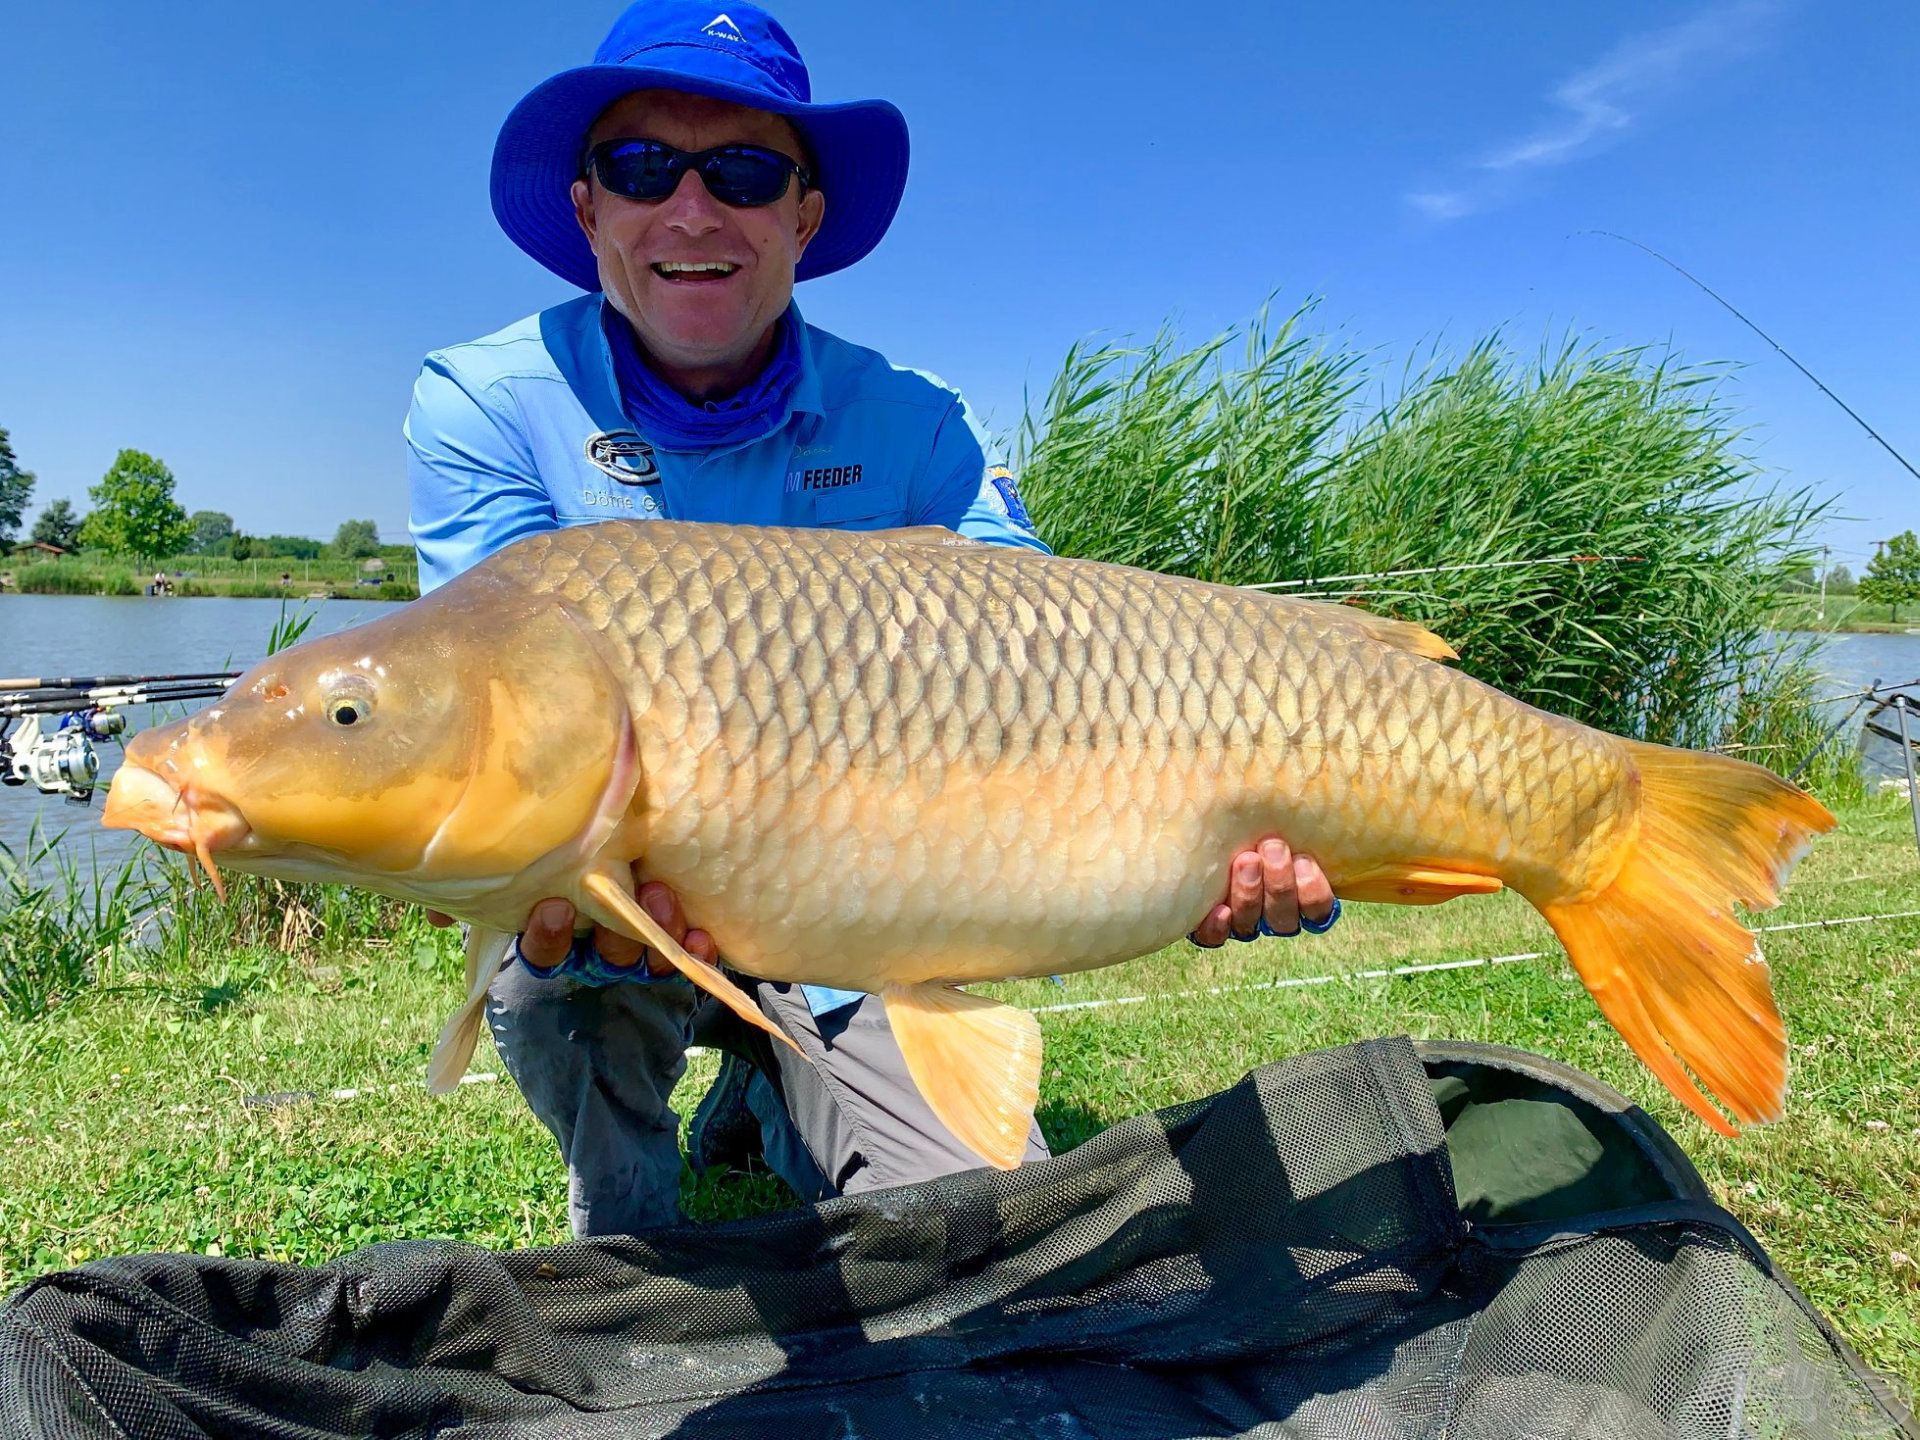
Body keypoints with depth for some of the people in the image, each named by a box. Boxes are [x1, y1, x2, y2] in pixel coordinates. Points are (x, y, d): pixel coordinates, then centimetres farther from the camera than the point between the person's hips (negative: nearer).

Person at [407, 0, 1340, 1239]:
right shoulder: (484, 405, -11)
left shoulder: (915, 426, -8)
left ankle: (765, 1100, 26)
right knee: (555, 942, -34)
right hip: (600, 952, -1)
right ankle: (621, 1229, 0)